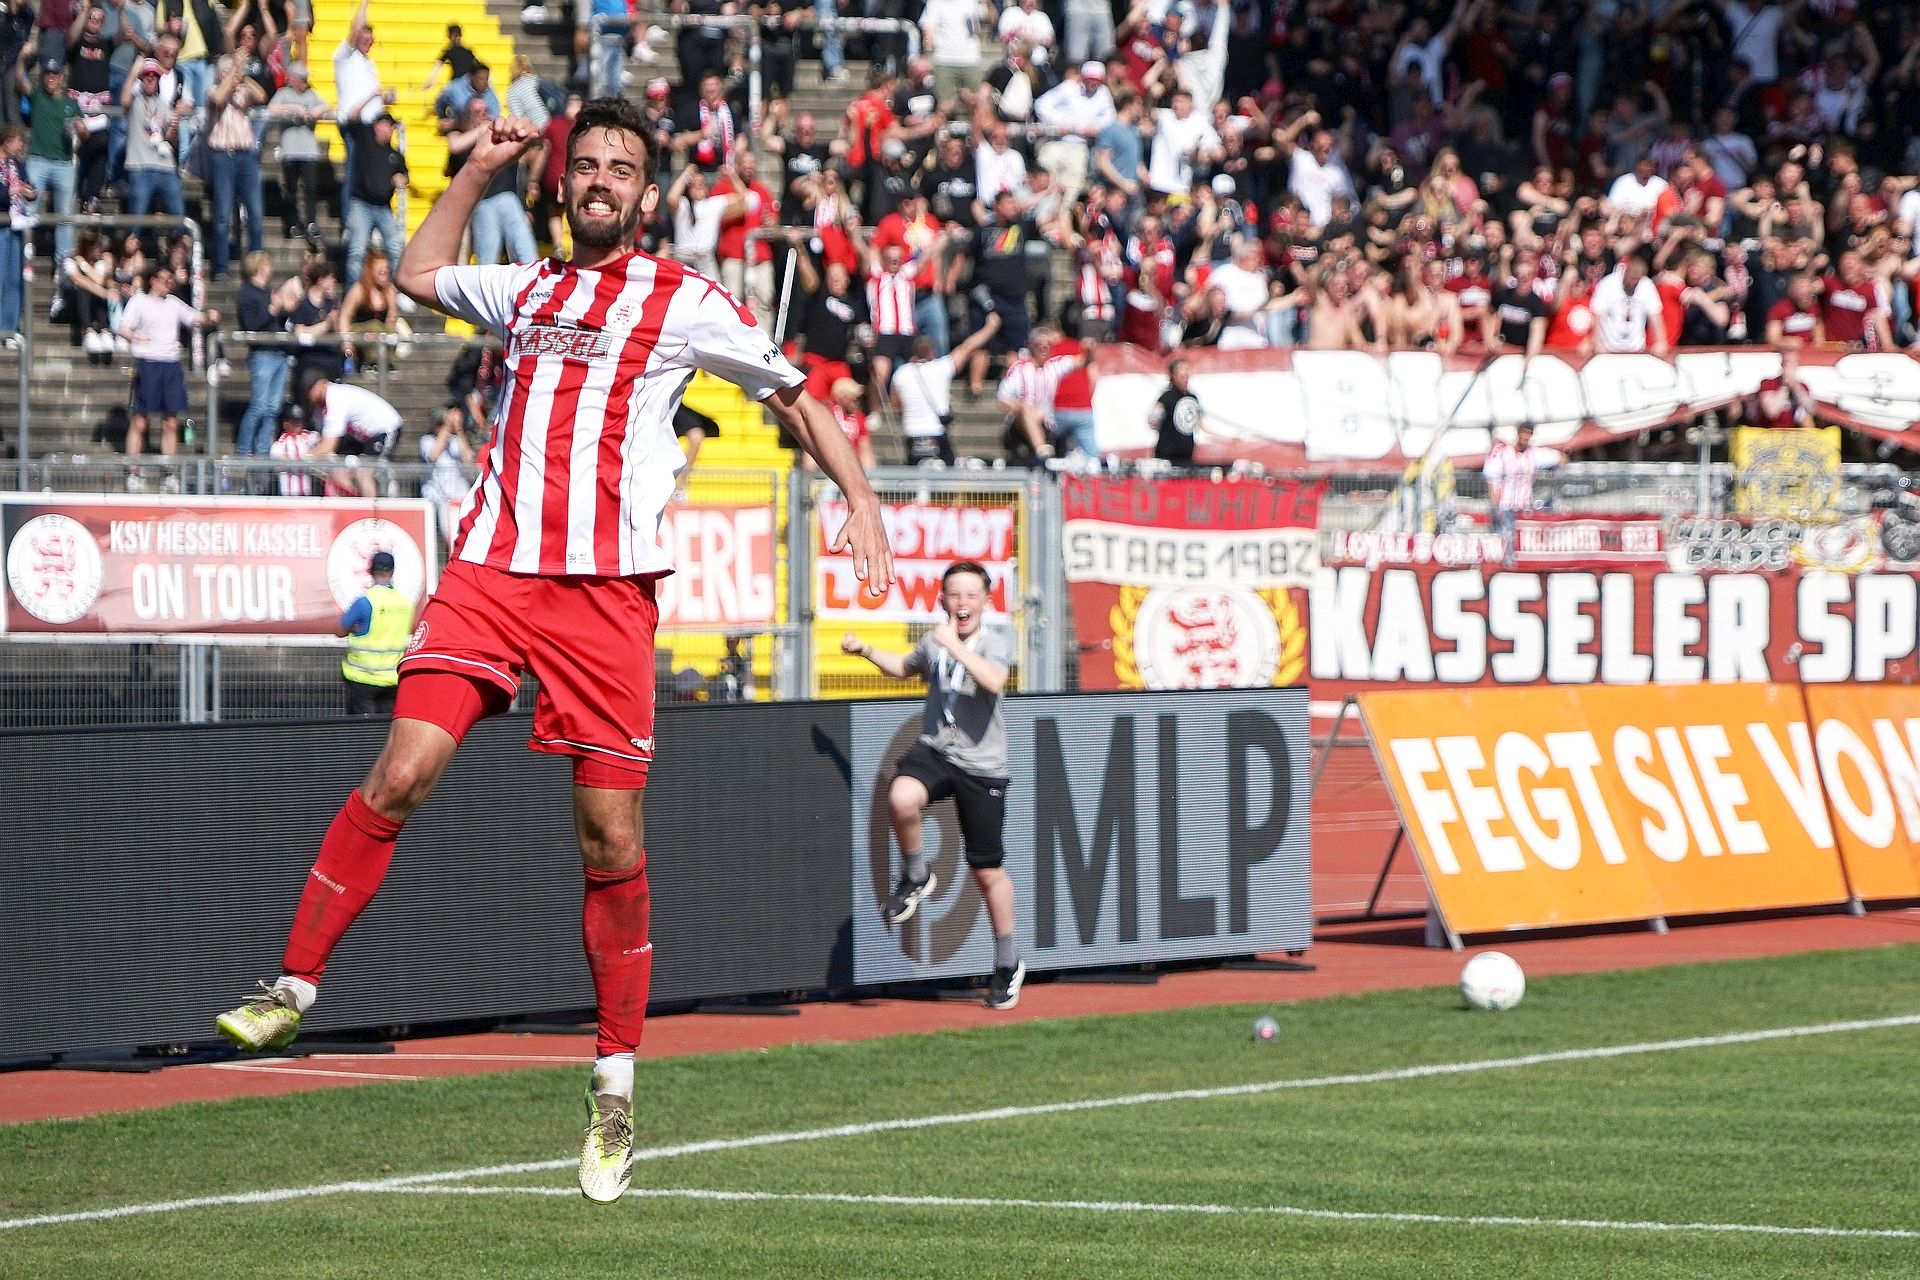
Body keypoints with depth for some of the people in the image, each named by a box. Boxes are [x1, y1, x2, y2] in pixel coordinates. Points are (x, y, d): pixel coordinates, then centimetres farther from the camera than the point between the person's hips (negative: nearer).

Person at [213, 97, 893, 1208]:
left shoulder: (684, 302, 7)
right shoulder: (530, 289, 18)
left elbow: (796, 397, 15)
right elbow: (420, 274, 38)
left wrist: (859, 496, 2)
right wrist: (479, 173, 31)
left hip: (607, 592, -3)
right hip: (489, 569, 3)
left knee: (612, 840, -2)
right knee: (403, 775, -14)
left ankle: (616, 1084, 9)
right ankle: (294, 987, -5)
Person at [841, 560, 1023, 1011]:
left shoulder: (995, 641, -7)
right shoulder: (933, 643, 8)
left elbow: (994, 680, -29)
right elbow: (904, 668, 31)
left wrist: (955, 646, -30)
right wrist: (868, 651, 17)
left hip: (982, 767, -3)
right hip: (934, 752, 3)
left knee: (988, 871, 4)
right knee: (902, 798, -33)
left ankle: (1008, 964, 21)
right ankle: (915, 877, -5)